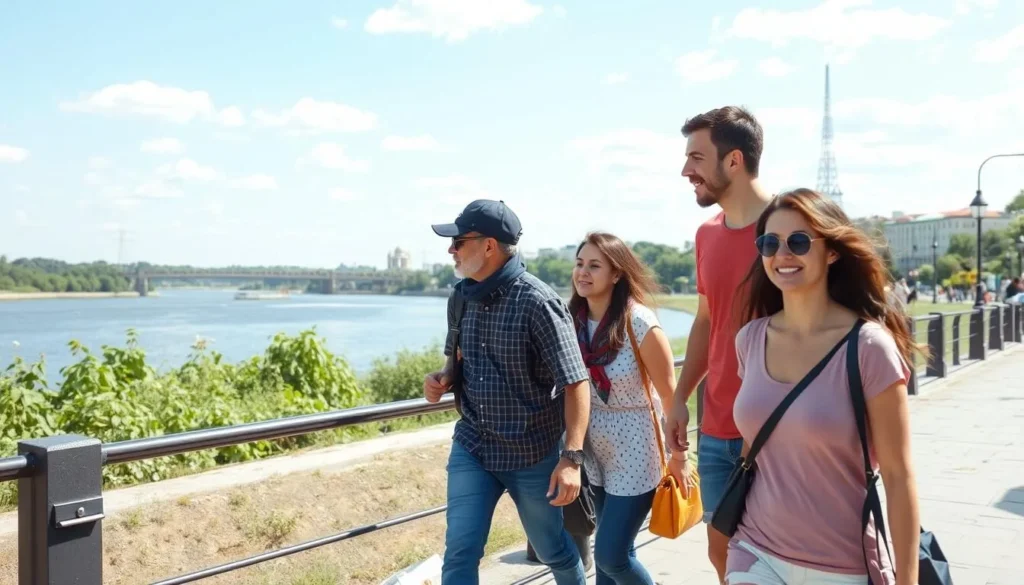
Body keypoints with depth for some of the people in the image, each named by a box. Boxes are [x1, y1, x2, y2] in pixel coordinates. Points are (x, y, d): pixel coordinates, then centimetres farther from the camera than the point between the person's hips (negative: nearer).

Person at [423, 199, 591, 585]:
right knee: (459, 553, -1)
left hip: (533, 455, -4)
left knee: (552, 550, 16)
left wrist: (572, 457, -27)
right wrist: (442, 379, -5)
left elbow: (575, 382, -20)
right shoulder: (460, 297, 1)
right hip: (471, 448, 5)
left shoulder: (537, 302, -20)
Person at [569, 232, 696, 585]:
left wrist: (679, 456, -7)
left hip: (635, 453, -5)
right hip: (595, 453, 6)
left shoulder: (639, 324, -19)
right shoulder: (573, 320, -3)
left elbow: (670, 395, -12)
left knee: (610, 556, -4)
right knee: (610, 553, 16)